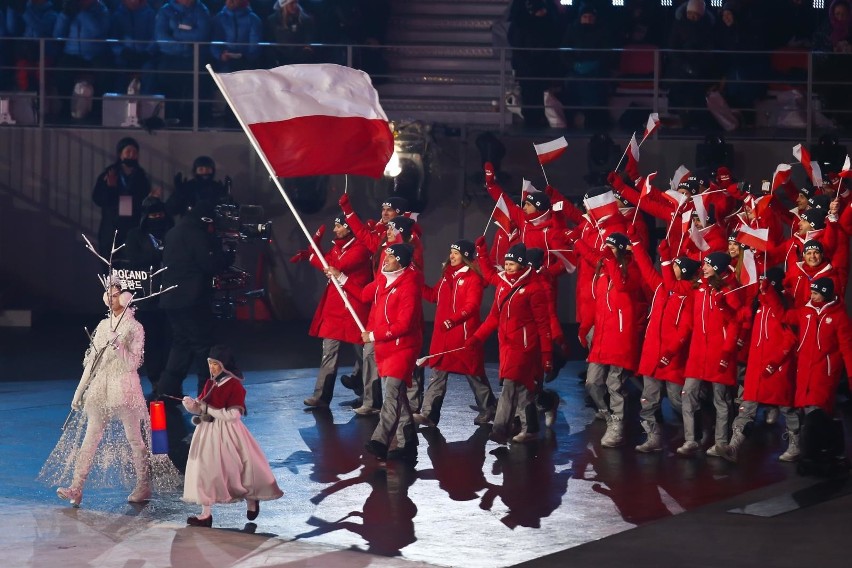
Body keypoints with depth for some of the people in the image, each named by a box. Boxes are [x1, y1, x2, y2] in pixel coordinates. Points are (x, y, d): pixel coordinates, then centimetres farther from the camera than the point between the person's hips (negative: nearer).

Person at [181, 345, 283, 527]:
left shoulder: (234, 385, -15)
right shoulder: (210, 384, 5)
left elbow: (233, 414, -20)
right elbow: (202, 407, 9)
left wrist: (208, 409, -19)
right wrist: (192, 405, -13)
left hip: (227, 433, -6)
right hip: (208, 432, 7)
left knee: (235, 469, 5)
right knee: (204, 470, 5)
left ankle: (251, 500, 30)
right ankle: (206, 513, 11)